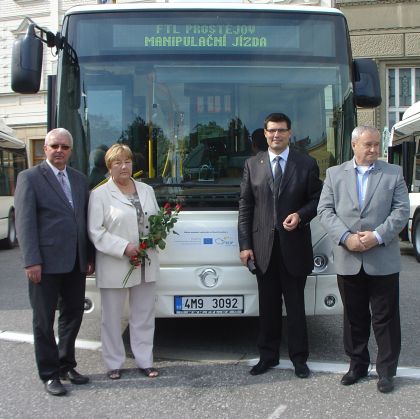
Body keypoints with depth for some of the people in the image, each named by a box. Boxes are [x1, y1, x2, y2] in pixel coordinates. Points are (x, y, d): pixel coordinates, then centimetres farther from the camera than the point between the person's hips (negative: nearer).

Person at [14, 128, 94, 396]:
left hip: (76, 263, 6)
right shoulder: (30, 178, -3)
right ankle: (49, 374, 17)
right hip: (46, 263, -6)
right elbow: (24, 222, -10)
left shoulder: (80, 179, 13)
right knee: (45, 320, 5)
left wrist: (90, 256, 10)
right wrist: (31, 261, -16)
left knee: (73, 315, 14)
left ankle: (66, 365, 30)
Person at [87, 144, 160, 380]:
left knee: (144, 315, 11)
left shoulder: (147, 190, 12)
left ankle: (145, 361, 22)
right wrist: (124, 247, -18)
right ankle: (114, 364, 19)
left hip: (146, 265, 5)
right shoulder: (100, 194, -4)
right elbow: (95, 231, -10)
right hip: (114, 267, -4)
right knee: (113, 317, 5)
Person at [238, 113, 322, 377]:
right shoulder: (252, 165, 7)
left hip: (294, 246, -1)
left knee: (295, 304, 7)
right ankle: (268, 356, 22)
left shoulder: (307, 164, 3)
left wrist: (301, 215, -14)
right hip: (263, 246, 2)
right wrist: (245, 244, -1)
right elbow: (245, 207, 5)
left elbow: (317, 200, 6)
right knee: (268, 304, 9)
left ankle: (299, 358, 19)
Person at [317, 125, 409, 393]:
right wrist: (346, 238, -13)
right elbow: (325, 210, 0)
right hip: (348, 261, 2)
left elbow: (402, 211, -2)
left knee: (385, 318, 5)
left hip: (383, 261, -1)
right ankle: (358, 365, 27)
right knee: (354, 317, 13)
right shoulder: (335, 174, 8)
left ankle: (386, 371, 18)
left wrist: (377, 236, -15)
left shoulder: (394, 174, 5)